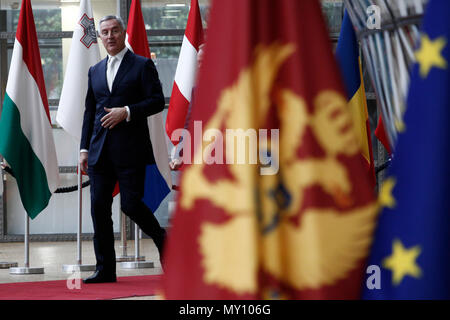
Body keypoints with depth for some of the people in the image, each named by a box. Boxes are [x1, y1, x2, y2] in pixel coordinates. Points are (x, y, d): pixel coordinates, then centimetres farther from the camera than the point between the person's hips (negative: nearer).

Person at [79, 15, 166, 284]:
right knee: (99, 208, 1)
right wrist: (84, 148, 11)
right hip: (100, 151, 5)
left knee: (131, 204, -8)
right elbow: (90, 111, 19)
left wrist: (127, 112, -16)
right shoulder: (95, 71, 18)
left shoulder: (142, 65, 2)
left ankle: (161, 238, 21)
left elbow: (158, 101, -5)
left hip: (130, 150, -5)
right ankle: (105, 270, 7)